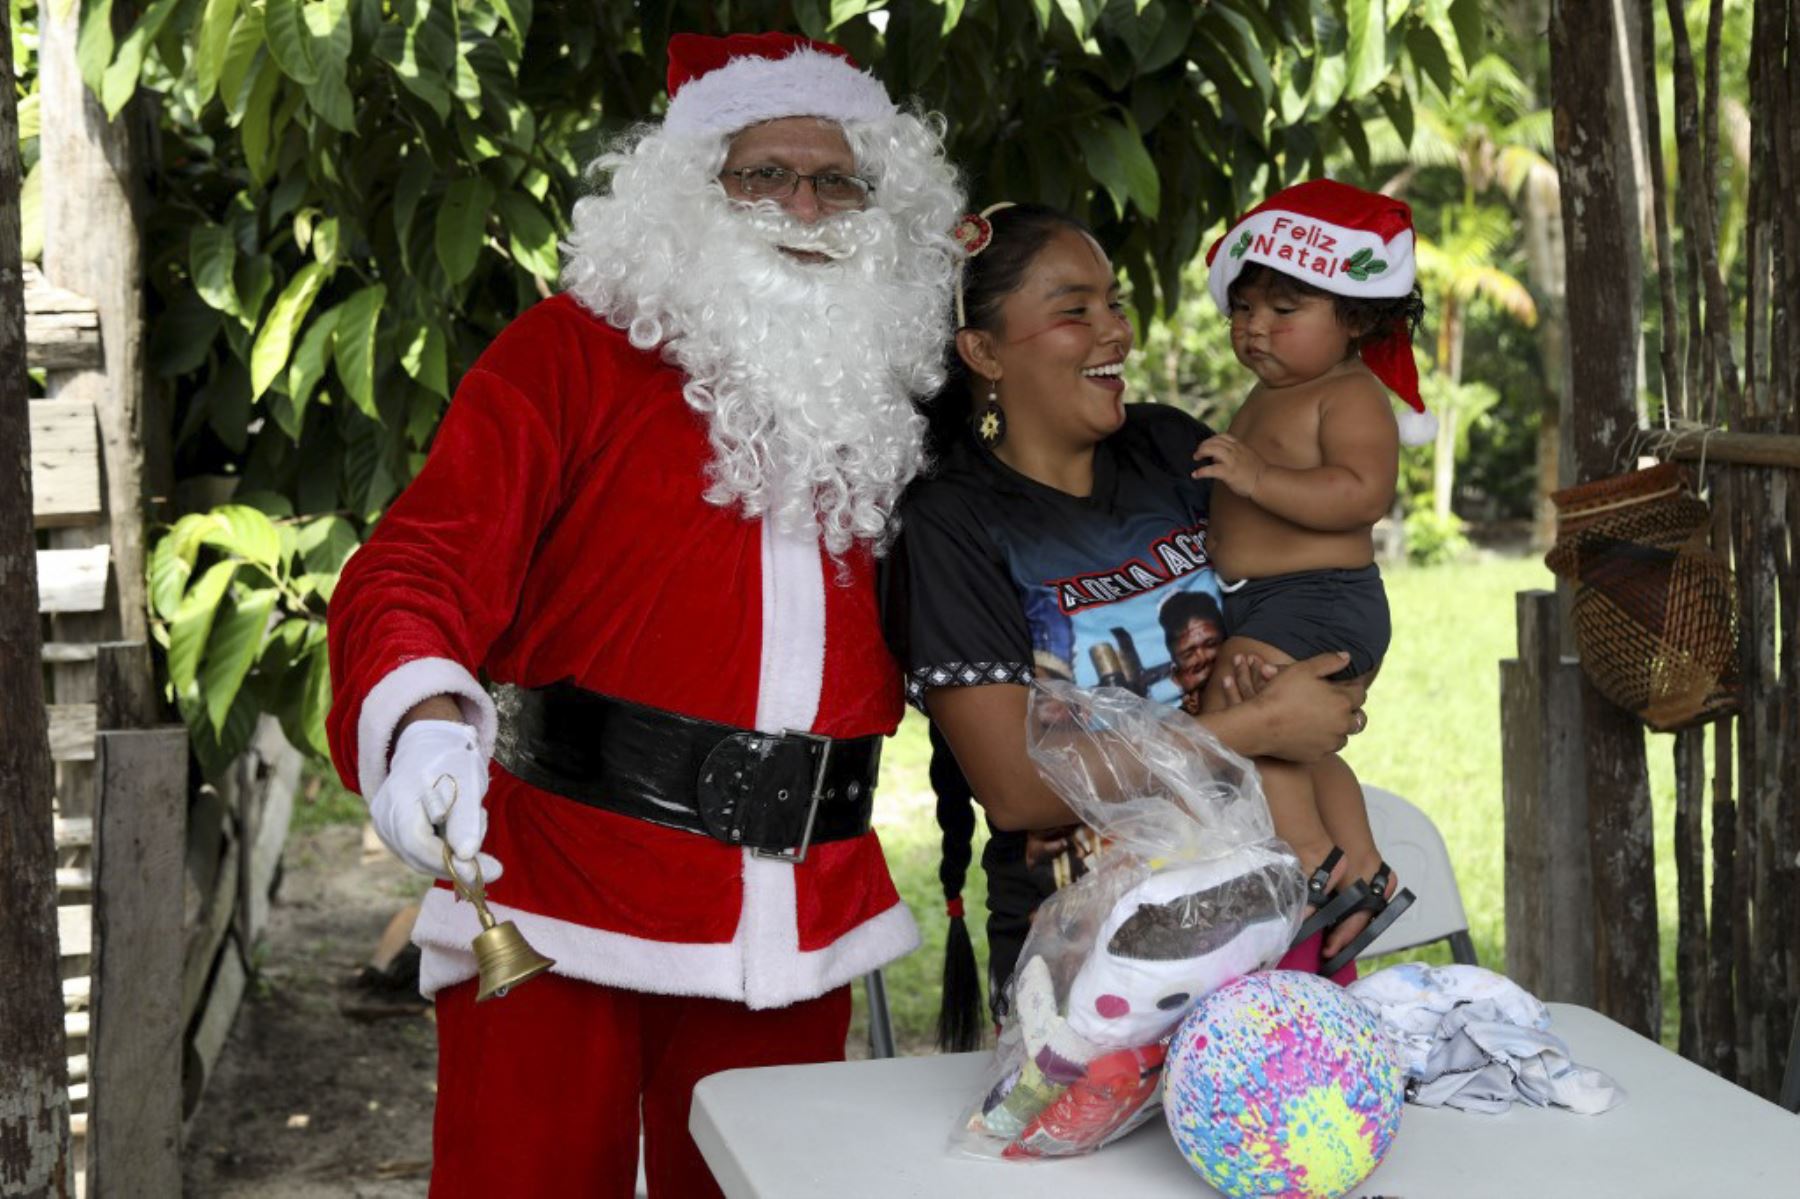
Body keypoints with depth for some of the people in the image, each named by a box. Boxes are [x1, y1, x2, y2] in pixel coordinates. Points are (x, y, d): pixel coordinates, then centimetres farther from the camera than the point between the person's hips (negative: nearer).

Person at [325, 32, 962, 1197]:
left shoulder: (888, 395, 14)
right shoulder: (573, 351, -2)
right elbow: (419, 565, -13)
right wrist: (423, 716, -33)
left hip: (800, 926, 5)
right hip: (561, 898, -4)